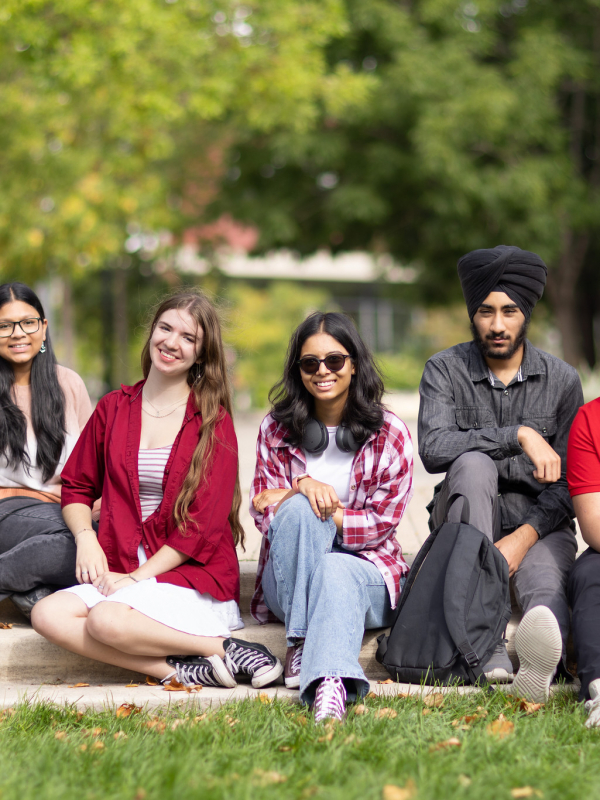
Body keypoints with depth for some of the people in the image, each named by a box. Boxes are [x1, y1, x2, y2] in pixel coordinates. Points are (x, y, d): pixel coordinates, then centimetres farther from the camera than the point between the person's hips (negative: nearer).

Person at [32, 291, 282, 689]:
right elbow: (77, 485, 19)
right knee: (48, 615, -22)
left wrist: (140, 575, -12)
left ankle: (223, 651, -17)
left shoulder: (214, 421, 0)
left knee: (107, 620, -33)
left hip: (193, 577, -5)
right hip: (121, 573, 5)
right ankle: (174, 670, -25)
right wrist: (85, 538, -2)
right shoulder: (114, 408, 12)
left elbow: (205, 521, -6)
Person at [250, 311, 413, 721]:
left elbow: (381, 522, -3)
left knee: (337, 573, -39)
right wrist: (302, 488, -22)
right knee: (298, 509, -31)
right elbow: (263, 513, 4)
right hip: (289, 577, 2)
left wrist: (285, 501, -8)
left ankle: (332, 687, -66)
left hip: (367, 571, -1)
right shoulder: (276, 429, 8)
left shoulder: (390, 434, 2)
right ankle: (300, 643, -34)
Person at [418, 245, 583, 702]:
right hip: (467, 520, 0)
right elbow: (433, 448, -20)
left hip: (539, 522, 0)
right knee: (473, 463, -33)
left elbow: (568, 484, -2)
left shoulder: (561, 379, 1)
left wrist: (524, 537, -20)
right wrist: (519, 436, -27)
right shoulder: (446, 370, -1)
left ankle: (541, 656, -75)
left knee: (545, 580, -35)